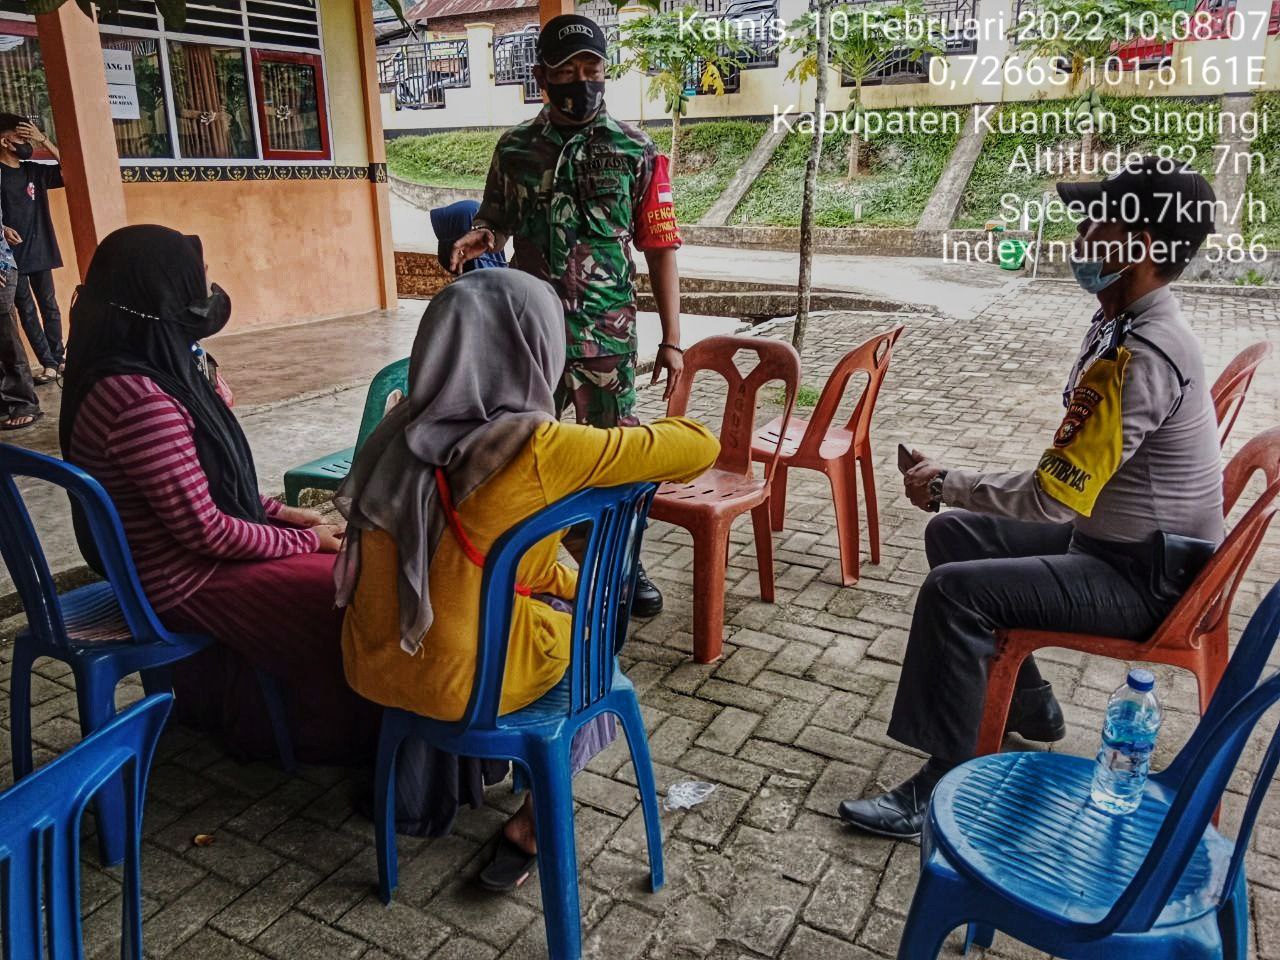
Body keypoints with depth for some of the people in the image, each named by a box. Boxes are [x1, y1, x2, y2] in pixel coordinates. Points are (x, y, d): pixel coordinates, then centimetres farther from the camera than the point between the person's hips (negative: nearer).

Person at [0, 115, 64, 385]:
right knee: (27, 311, 0)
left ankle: (58, 359, 13)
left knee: (49, 306, 7)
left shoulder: (34, 171, 9)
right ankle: (49, 363, 1)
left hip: (40, 251, 5)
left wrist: (44, 140, -4)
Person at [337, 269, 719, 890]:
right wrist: (627, 444, 5)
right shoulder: (540, 449, -22)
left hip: (372, 663, 6)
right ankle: (531, 825, 30)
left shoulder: (402, 430, -4)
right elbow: (699, 446, -14)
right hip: (460, 682, -6)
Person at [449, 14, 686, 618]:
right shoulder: (515, 149, 6)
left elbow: (660, 250, 0)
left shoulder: (636, 153, 0)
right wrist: (482, 236, -7)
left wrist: (671, 340, -4)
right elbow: (496, 222, 19)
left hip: (607, 337, -2)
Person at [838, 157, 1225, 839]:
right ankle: (1027, 706, 25)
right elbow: (1072, 476, 12)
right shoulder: (1122, 326, 5)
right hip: (1109, 535, 10)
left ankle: (943, 787, -10)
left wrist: (945, 485, -15)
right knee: (953, 536, 13)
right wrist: (957, 491, 4)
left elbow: (1053, 499, -28)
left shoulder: (1140, 356, -28)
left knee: (953, 590, -23)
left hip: (1143, 576, -10)